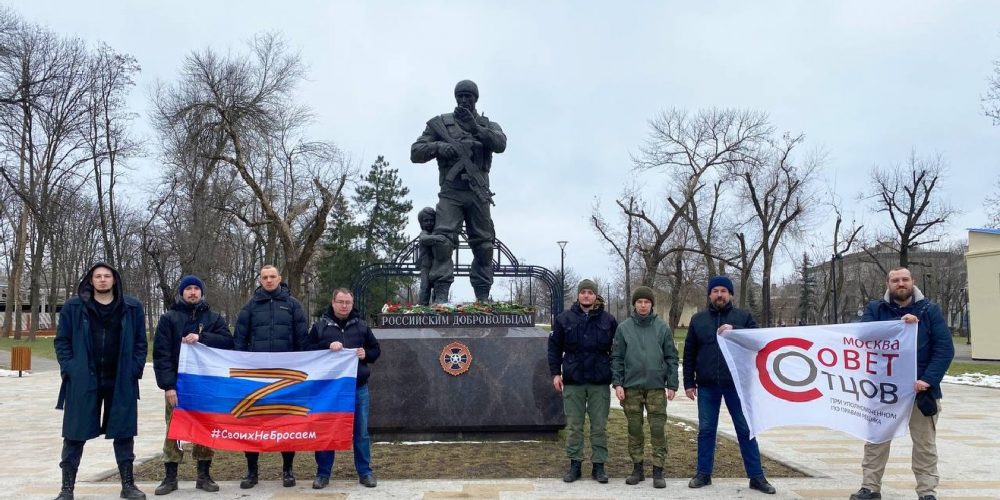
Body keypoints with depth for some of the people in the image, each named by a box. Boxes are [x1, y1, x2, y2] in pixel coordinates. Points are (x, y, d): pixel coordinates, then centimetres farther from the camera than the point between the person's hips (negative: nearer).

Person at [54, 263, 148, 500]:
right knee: (75, 435, 4)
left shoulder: (131, 308, 4)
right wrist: (69, 369, -6)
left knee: (124, 433, 8)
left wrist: (134, 370, -3)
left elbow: (140, 342, 7)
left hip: (121, 382, 1)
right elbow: (62, 341, 4)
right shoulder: (73, 307, 3)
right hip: (83, 381, -1)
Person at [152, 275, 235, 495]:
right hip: (177, 384, -1)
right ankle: (170, 477, 12)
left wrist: (201, 338, -21)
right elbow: (161, 353, -4)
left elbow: (227, 340, -6)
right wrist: (168, 385, -14)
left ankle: (204, 475, 15)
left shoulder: (214, 318, 9)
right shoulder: (168, 319, 3)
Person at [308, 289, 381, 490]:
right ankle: (323, 473, 18)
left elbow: (376, 350, 15)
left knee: (361, 432, 6)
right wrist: (328, 346, -17)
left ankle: (365, 472, 16)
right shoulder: (320, 326, 3)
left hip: (358, 388, 1)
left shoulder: (361, 326, 8)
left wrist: (366, 354, -6)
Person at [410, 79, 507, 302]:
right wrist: (439, 147, -11)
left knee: (483, 245, 3)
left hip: (478, 193, 2)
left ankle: (483, 298, 10)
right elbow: (415, 152, 8)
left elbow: (500, 144, -6)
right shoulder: (440, 123, 13)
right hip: (451, 192, -2)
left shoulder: (488, 125, 15)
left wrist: (475, 127, -17)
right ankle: (441, 295, -19)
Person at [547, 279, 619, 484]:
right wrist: (555, 373, 0)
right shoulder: (564, 319, 3)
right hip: (573, 382, 0)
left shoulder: (608, 320, 3)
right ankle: (574, 464, 17)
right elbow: (554, 347, 6)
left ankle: (599, 465, 16)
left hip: (600, 382, 0)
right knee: (573, 426, 7)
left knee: (599, 426, 6)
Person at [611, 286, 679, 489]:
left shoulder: (663, 328, 3)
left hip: (656, 386, -1)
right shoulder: (624, 328, 3)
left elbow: (671, 357, 5)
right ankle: (637, 468, 18)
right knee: (634, 429, 7)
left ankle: (658, 471, 7)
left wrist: (672, 384, -1)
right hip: (631, 386, 1)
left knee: (658, 430, -1)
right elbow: (617, 358, 3)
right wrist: (617, 383, -5)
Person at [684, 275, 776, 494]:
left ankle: (756, 476, 11)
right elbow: (689, 353, 8)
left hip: (736, 384, -1)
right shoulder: (698, 319, 9)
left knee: (746, 430, 4)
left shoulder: (743, 317, 5)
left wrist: (735, 330, -20)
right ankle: (703, 473, 18)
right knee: (706, 430, 8)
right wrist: (689, 382, 3)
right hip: (707, 386, 1)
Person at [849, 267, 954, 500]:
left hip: (920, 389, -1)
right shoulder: (875, 309, 2)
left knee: (925, 445, 7)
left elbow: (945, 348, -6)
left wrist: (928, 379, -17)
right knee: (876, 441, 9)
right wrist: (898, 324, -25)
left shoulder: (930, 310, 0)